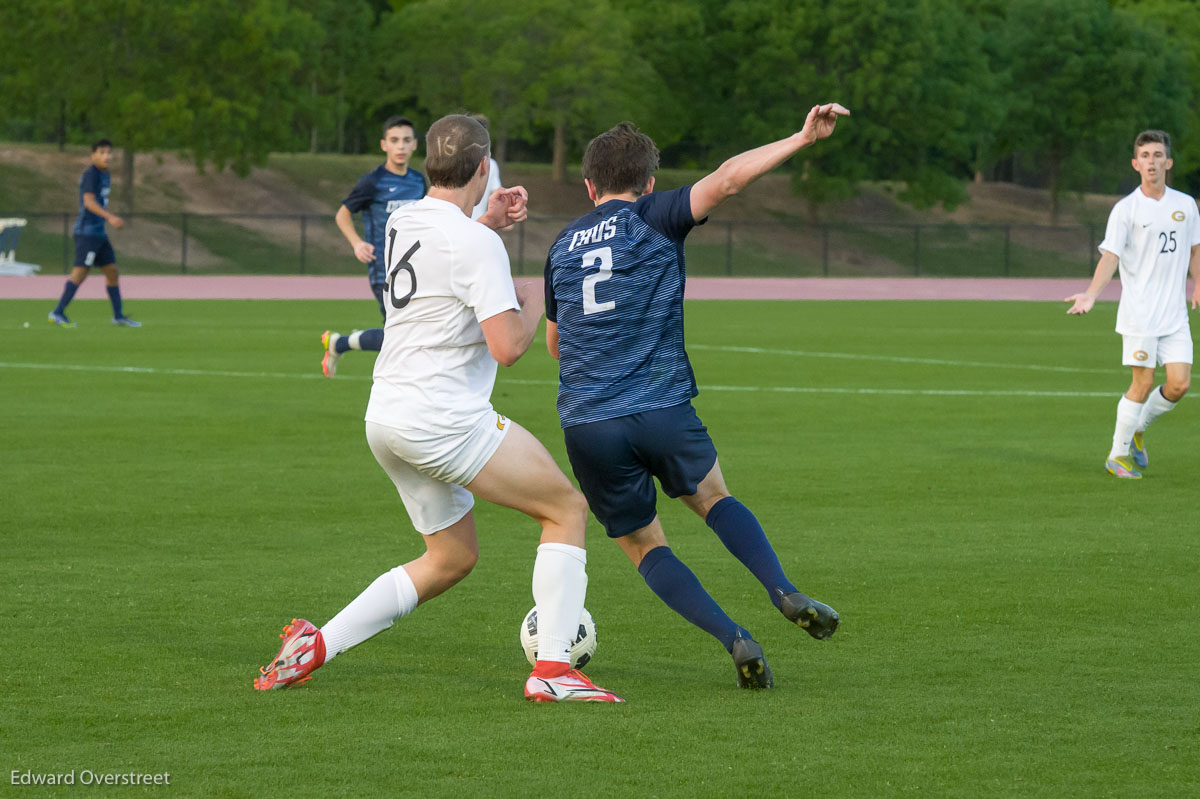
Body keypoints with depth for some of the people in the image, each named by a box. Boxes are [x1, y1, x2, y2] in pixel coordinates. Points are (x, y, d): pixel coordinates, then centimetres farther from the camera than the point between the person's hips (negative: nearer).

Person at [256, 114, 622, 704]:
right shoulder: (475, 245, -16)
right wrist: (534, 303, -1)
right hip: (446, 422, -9)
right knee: (568, 509, 4)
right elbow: (508, 346, -21)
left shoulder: (401, 223, 10)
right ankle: (553, 670, -7)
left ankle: (314, 646, 11)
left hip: (385, 418, 9)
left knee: (451, 557, 21)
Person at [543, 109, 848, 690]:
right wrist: (803, 138, -12)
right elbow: (726, 180, -11)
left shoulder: (563, 245, 17)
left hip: (585, 425, 2)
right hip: (662, 410, -2)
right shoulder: (652, 219, 4)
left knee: (644, 547, 15)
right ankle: (785, 592, 1)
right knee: (713, 497, 24)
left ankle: (735, 640, -4)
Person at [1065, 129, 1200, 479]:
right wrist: (1091, 294, -28)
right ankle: (1118, 455, 10)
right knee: (1143, 384, -6)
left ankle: (1138, 428, 23)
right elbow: (1110, 256, -13)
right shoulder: (1125, 209, -6)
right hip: (1139, 314, -4)